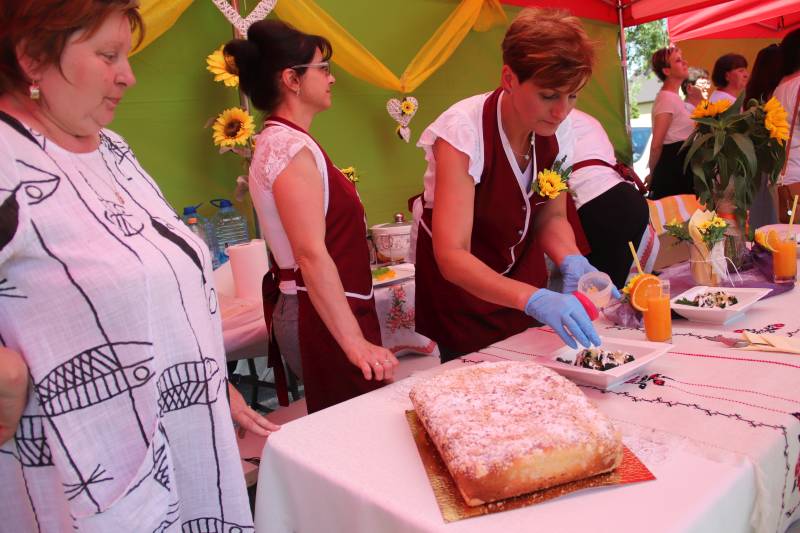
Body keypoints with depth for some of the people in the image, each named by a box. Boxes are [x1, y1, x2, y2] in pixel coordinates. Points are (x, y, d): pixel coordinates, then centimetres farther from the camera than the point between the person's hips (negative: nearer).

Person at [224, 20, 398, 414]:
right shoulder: (292, 147, -15)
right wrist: (355, 342, -26)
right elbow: (312, 253, -24)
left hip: (311, 307, 10)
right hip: (327, 316, -10)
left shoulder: (280, 142, 15)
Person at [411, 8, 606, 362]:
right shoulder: (463, 132, -29)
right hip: (462, 291, -5)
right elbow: (452, 255, -36)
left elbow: (551, 216, -3)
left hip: (524, 283, 5)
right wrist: (534, 299, -49)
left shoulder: (556, 129, -13)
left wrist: (572, 261, -24)